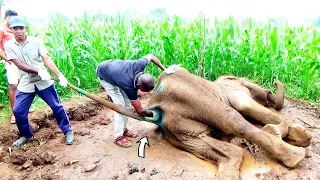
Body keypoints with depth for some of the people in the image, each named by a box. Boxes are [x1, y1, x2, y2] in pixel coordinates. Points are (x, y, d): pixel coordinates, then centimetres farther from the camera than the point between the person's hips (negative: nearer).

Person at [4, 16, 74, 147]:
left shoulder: (36, 41, -6)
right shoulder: (9, 45, -3)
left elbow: (47, 59, -14)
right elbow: (19, 65, -11)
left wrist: (60, 75, -26)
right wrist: (38, 70, -26)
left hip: (43, 81, -1)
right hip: (25, 84, 2)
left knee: (57, 106, 2)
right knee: (18, 111, 3)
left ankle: (68, 131, 18)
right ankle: (25, 135, 27)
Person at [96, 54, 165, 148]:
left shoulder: (139, 65, -30)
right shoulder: (129, 87, -40)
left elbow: (150, 56, -4)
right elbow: (140, 111, -27)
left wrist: (165, 70, -4)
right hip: (104, 75, -7)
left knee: (127, 102, 3)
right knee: (120, 104, -15)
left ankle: (123, 129, 18)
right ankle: (118, 136, -4)